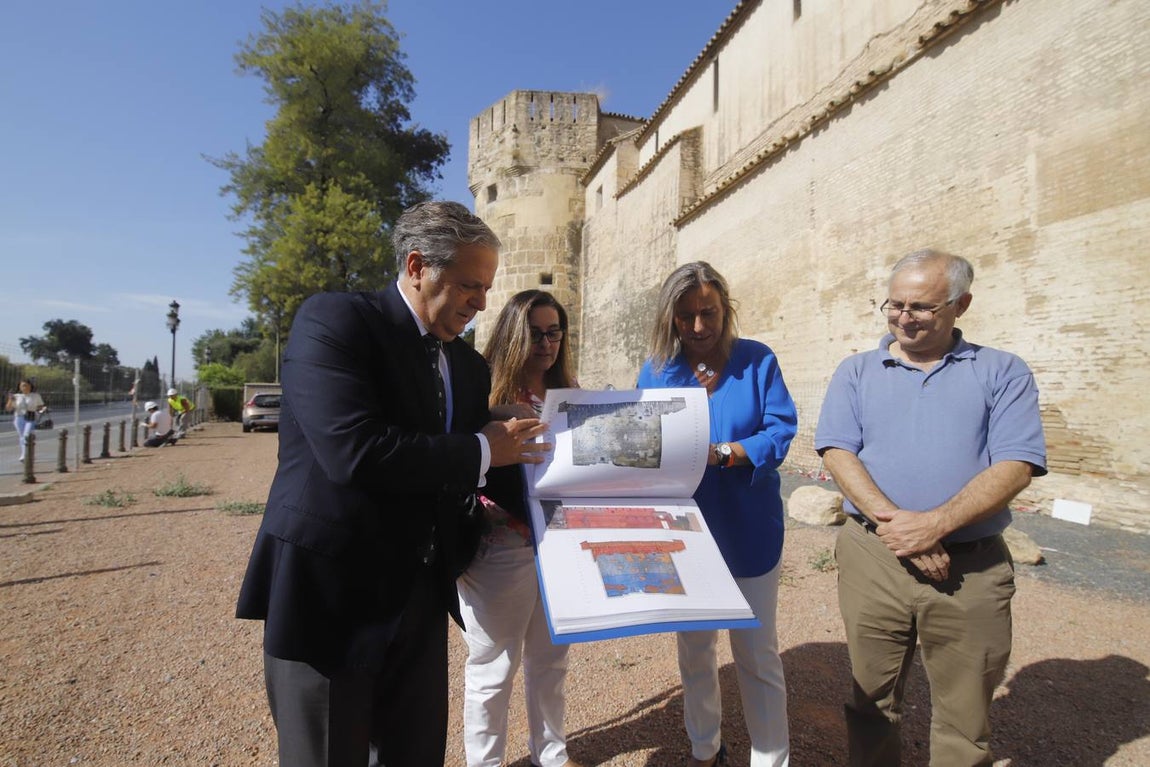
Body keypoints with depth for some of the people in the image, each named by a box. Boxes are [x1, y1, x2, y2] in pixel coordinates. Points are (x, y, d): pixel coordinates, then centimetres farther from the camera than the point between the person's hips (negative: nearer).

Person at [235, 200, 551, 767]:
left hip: (420, 596, 7)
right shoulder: (333, 319, -13)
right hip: (332, 594, -6)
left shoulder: (468, 365, 8)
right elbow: (355, 451, -28)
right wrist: (482, 450, -17)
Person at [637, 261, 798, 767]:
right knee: (694, 648, 18)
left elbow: (780, 431, -12)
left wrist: (721, 453, -26)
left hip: (748, 531, -2)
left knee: (757, 653, 8)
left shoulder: (757, 361, -5)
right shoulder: (657, 371, -1)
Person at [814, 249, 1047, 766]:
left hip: (972, 567, 0)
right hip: (872, 559, 1)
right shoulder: (856, 372, 7)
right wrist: (891, 521, -16)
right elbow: (837, 451, -3)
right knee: (872, 701, 16)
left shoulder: (1002, 373, 4)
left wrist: (935, 523, -18)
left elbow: (1016, 466, -7)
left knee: (965, 721, 13)